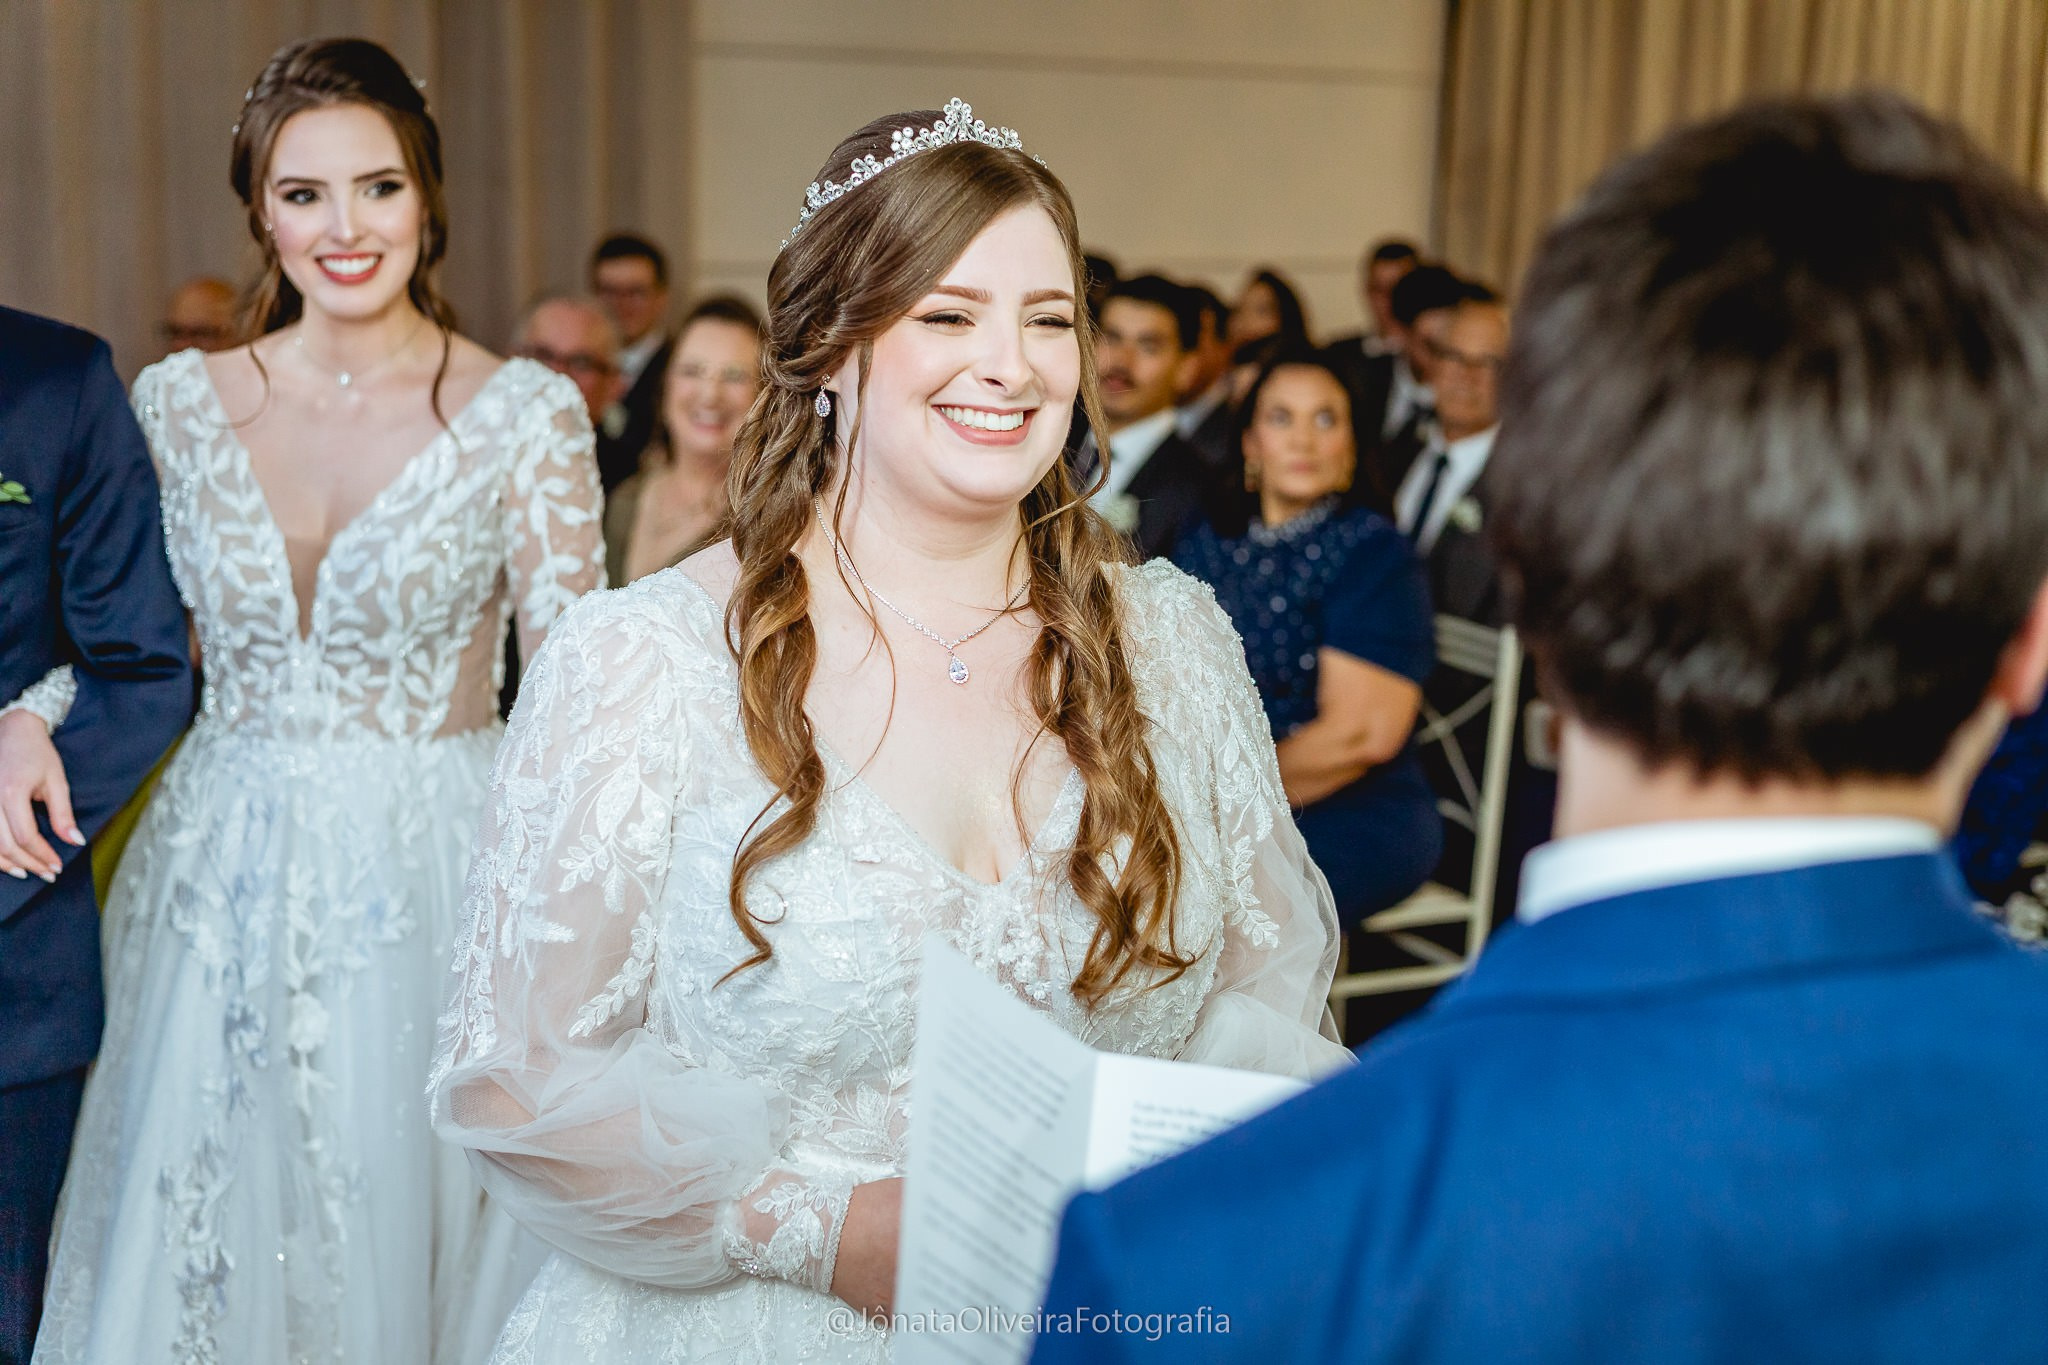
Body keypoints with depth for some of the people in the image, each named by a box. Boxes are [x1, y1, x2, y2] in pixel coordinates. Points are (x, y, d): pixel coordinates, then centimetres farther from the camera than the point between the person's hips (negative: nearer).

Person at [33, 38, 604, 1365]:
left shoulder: (527, 412, -5)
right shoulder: (178, 402, 3)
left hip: (431, 872, -3)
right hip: (222, 878, 3)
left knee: (408, 1234, 8)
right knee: (203, 1255, 12)